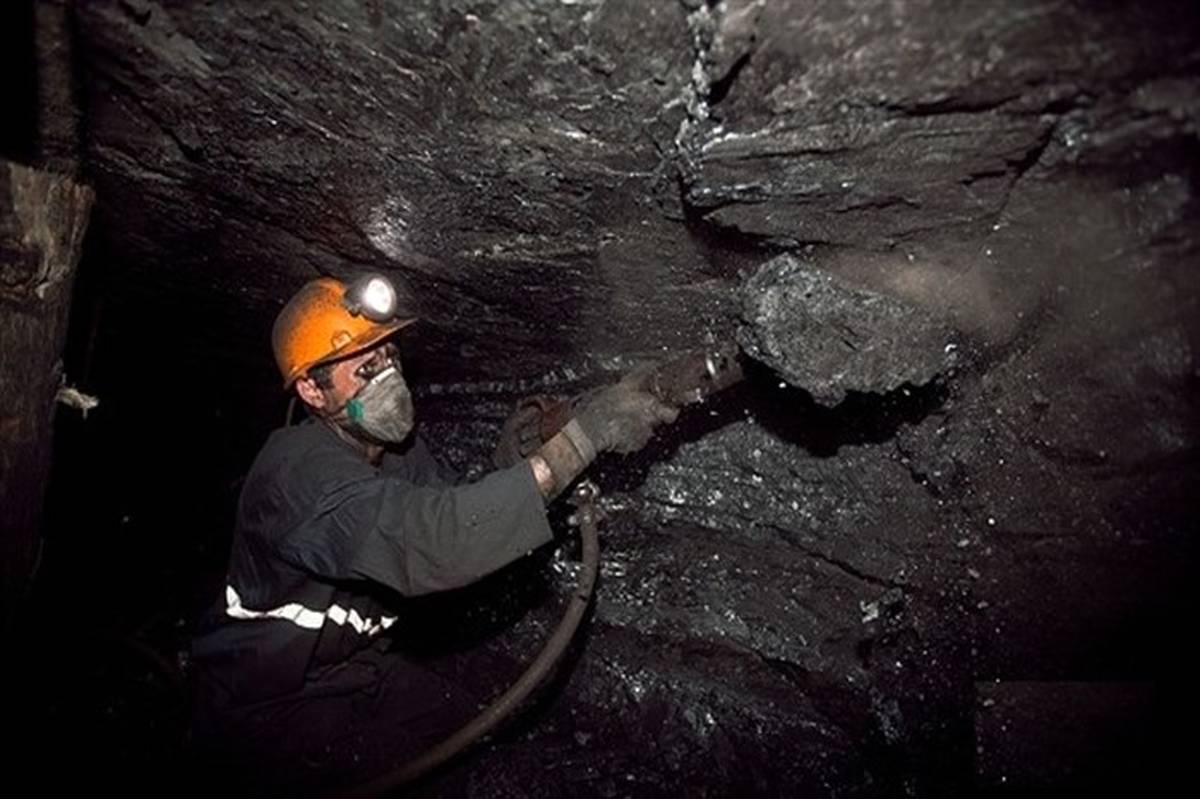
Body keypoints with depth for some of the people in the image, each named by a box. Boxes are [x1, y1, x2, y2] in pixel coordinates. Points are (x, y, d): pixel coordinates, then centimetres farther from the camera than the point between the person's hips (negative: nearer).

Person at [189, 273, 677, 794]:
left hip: (352, 664, 7)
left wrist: (509, 470, -29)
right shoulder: (304, 470, -33)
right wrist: (585, 434, -50)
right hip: (265, 708, -7)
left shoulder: (397, 447, -4)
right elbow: (432, 543, -47)